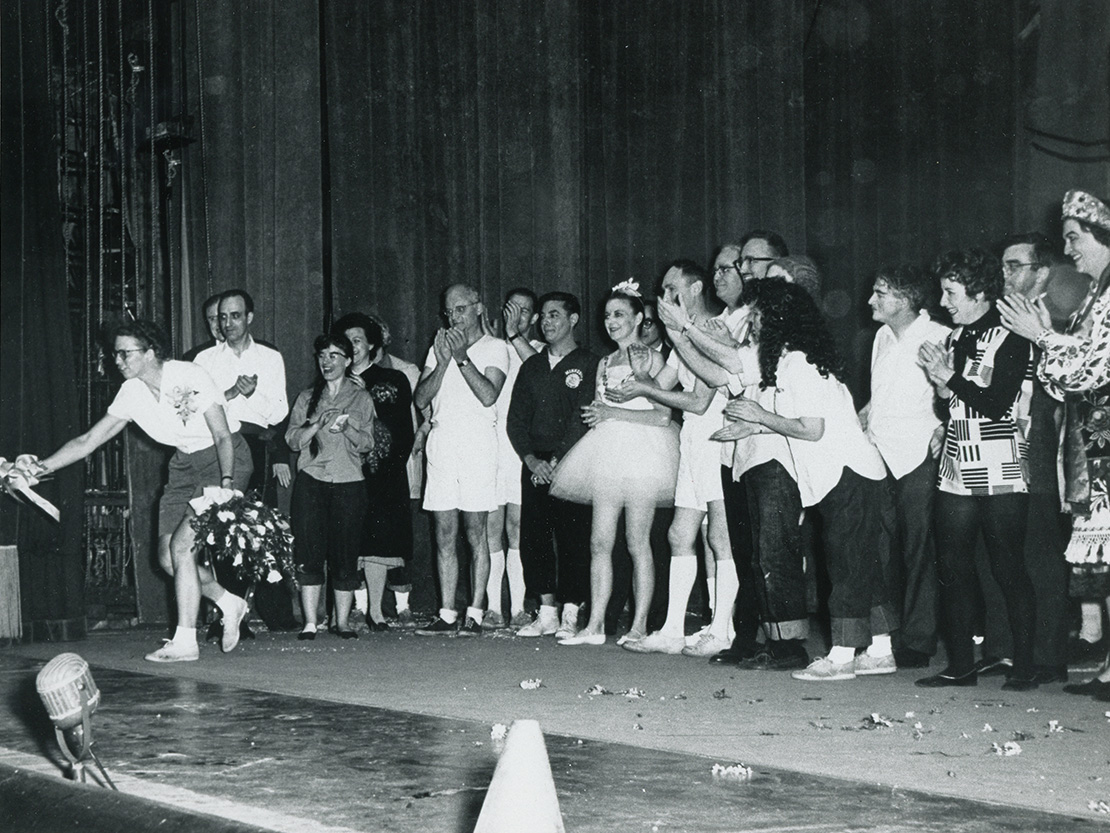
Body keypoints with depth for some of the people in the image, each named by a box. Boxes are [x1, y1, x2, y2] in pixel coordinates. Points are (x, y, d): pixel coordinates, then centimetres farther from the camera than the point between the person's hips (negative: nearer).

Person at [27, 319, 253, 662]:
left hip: (224, 459, -7)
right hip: (185, 463, 7)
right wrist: (41, 467, -10)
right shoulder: (131, 393, -3)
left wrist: (227, 485, -34)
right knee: (168, 556, 1)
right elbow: (89, 440, 1)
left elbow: (223, 436, -20)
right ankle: (229, 604, 22)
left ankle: (185, 641, -9)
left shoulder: (189, 379, -22)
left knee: (181, 546, -17)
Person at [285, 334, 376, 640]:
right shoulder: (306, 398, 15)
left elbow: (366, 443, 4)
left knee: (345, 553, -4)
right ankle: (310, 623, -3)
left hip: (348, 482, -1)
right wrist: (320, 423, -10)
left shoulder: (361, 398, 12)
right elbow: (293, 440, 6)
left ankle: (343, 622, 4)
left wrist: (345, 426, -14)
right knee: (309, 552, -6)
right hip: (311, 480, 1)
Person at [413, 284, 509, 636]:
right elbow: (420, 399, 9)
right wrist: (443, 362, -4)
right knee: (445, 534, 3)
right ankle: (447, 614, 5)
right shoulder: (439, 347, 20)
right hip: (441, 441, 4)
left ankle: (475, 614, -4)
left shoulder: (495, 348, 6)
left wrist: (462, 357, -10)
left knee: (475, 532, -5)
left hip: (477, 441, -4)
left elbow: (488, 395, -10)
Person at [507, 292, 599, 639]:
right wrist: (531, 459, -3)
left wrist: (557, 461, -13)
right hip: (535, 463, 5)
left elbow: (583, 418, -7)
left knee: (573, 537, -7)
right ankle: (546, 612, 8)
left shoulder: (589, 365, 2)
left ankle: (570, 615, -3)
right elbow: (516, 418, 13)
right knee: (533, 535, 1)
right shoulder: (531, 366, 18)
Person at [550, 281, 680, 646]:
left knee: (637, 543, -5)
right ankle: (595, 625, -1)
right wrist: (594, 415, 0)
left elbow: (662, 415, -8)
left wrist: (612, 413, -12)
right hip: (607, 454, 6)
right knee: (599, 542, -1)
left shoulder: (651, 358, 0)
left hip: (641, 450, -6)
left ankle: (639, 626, -1)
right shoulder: (604, 363, 19)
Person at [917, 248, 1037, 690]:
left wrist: (950, 378, -12)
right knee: (952, 566, 4)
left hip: (1000, 475, -7)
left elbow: (997, 405, -17)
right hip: (957, 473, 7)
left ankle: (1024, 666, 3)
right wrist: (942, 385, 1)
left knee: (1008, 569, -3)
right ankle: (961, 663, 11)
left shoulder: (1010, 339, -8)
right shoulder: (955, 337, 14)